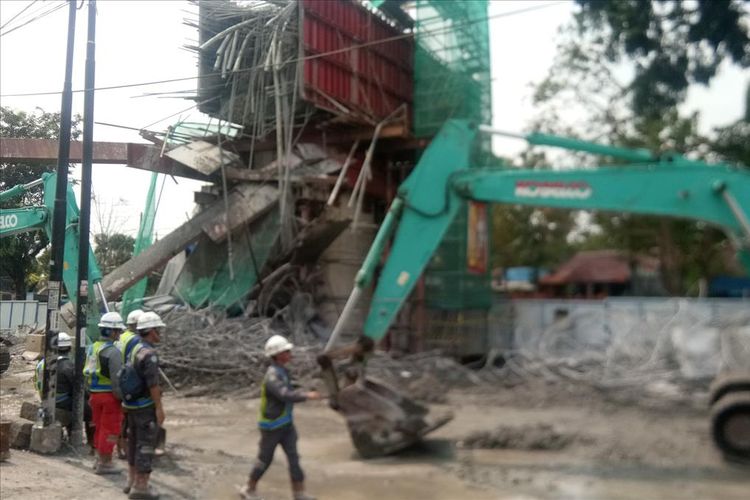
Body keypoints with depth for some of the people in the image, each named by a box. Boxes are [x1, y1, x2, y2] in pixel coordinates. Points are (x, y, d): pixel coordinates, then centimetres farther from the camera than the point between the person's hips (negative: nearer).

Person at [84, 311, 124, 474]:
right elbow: (117, 379, -21)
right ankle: (104, 463, 7)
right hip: (109, 395, -9)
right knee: (110, 430, 1)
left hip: (95, 394, 9)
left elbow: (87, 374, 16)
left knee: (100, 427, 18)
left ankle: (100, 458, 28)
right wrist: (121, 398, -14)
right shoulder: (113, 352, -18)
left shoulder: (93, 348, 10)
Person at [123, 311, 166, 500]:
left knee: (134, 442, 17)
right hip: (146, 405, -9)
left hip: (132, 404, 9)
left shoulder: (134, 348, 9)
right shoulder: (149, 353, -20)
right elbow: (152, 383, -22)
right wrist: (159, 407, -18)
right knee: (146, 444, -2)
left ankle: (132, 481, 27)